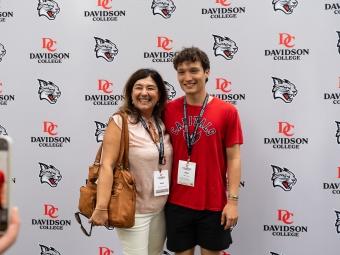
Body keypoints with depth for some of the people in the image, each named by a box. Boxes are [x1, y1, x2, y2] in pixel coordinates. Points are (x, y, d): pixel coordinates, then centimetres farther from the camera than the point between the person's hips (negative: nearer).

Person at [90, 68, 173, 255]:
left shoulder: (163, 124, 4)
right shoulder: (120, 122, -14)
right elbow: (107, 165, -19)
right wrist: (101, 208, -24)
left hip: (160, 209, 6)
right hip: (134, 210, -6)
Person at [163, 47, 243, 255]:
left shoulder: (227, 111, -6)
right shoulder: (168, 110, 0)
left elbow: (234, 158, -4)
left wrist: (233, 200, -8)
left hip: (213, 203, -1)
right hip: (177, 203, 2)